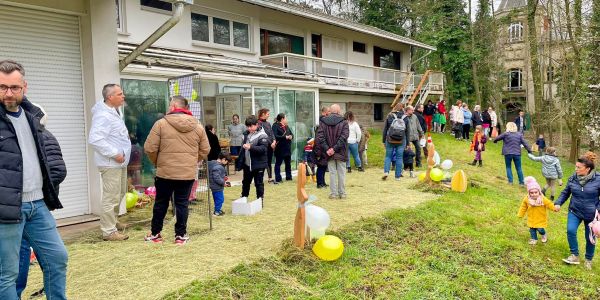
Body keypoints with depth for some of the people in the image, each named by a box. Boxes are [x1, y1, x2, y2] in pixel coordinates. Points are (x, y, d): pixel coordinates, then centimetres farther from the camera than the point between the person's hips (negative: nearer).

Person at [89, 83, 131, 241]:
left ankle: (112, 221, 39)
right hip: (111, 164, -11)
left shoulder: (114, 112, 14)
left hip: (120, 162, 11)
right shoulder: (103, 115, -19)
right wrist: (114, 154, -24)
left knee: (120, 194, 22)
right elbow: (94, 139, -28)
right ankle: (109, 231, 5)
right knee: (111, 198, -4)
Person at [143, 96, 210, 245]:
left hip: (165, 172, -2)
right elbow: (205, 150, 8)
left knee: (161, 203, 13)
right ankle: (181, 235, 15)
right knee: (182, 204, 10)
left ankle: (155, 234, 26)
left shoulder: (161, 123, -6)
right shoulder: (198, 127, 3)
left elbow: (150, 148, -6)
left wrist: (157, 163, 11)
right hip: (188, 173, 2)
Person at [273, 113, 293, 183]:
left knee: (288, 163, 14)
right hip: (280, 148, -8)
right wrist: (285, 137, -22)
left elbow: (291, 134, 17)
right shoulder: (275, 126, -9)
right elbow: (275, 136, -21)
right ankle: (278, 179, 3)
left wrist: (291, 136, -7)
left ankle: (288, 177, 25)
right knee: (278, 163, 0)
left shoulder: (286, 126, 16)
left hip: (287, 148, 8)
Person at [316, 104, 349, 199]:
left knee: (332, 173, 8)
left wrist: (326, 149, -11)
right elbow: (344, 137, -15)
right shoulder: (343, 122, -5)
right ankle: (342, 193, 14)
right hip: (341, 152, -1)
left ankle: (333, 193, 10)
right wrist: (335, 148, -16)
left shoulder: (323, 122, 0)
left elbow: (319, 137, -8)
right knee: (341, 173, 8)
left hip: (329, 153, 1)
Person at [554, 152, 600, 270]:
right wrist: (558, 203, -7)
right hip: (575, 211, 2)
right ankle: (575, 256, 0)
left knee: (590, 238, 11)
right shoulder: (573, 178, -7)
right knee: (571, 231, -17)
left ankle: (588, 259, 34)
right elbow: (565, 192, 6)